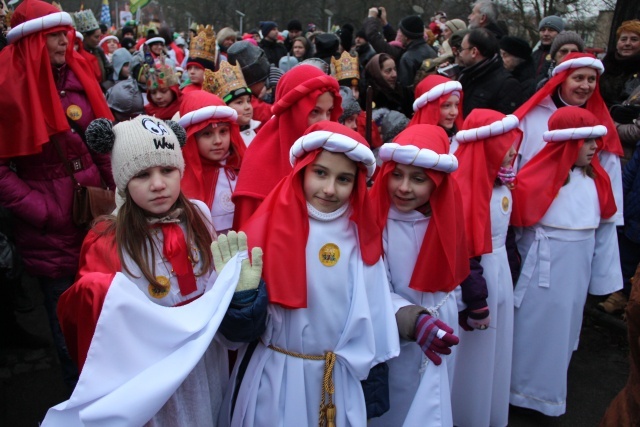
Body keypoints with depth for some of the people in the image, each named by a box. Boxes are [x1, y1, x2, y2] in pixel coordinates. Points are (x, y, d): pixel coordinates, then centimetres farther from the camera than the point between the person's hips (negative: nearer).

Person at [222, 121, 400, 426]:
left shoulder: (361, 236, -5)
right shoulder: (270, 226, -12)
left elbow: (373, 309, 2)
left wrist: (376, 372, 5)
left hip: (339, 379, 2)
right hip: (270, 376, -2)